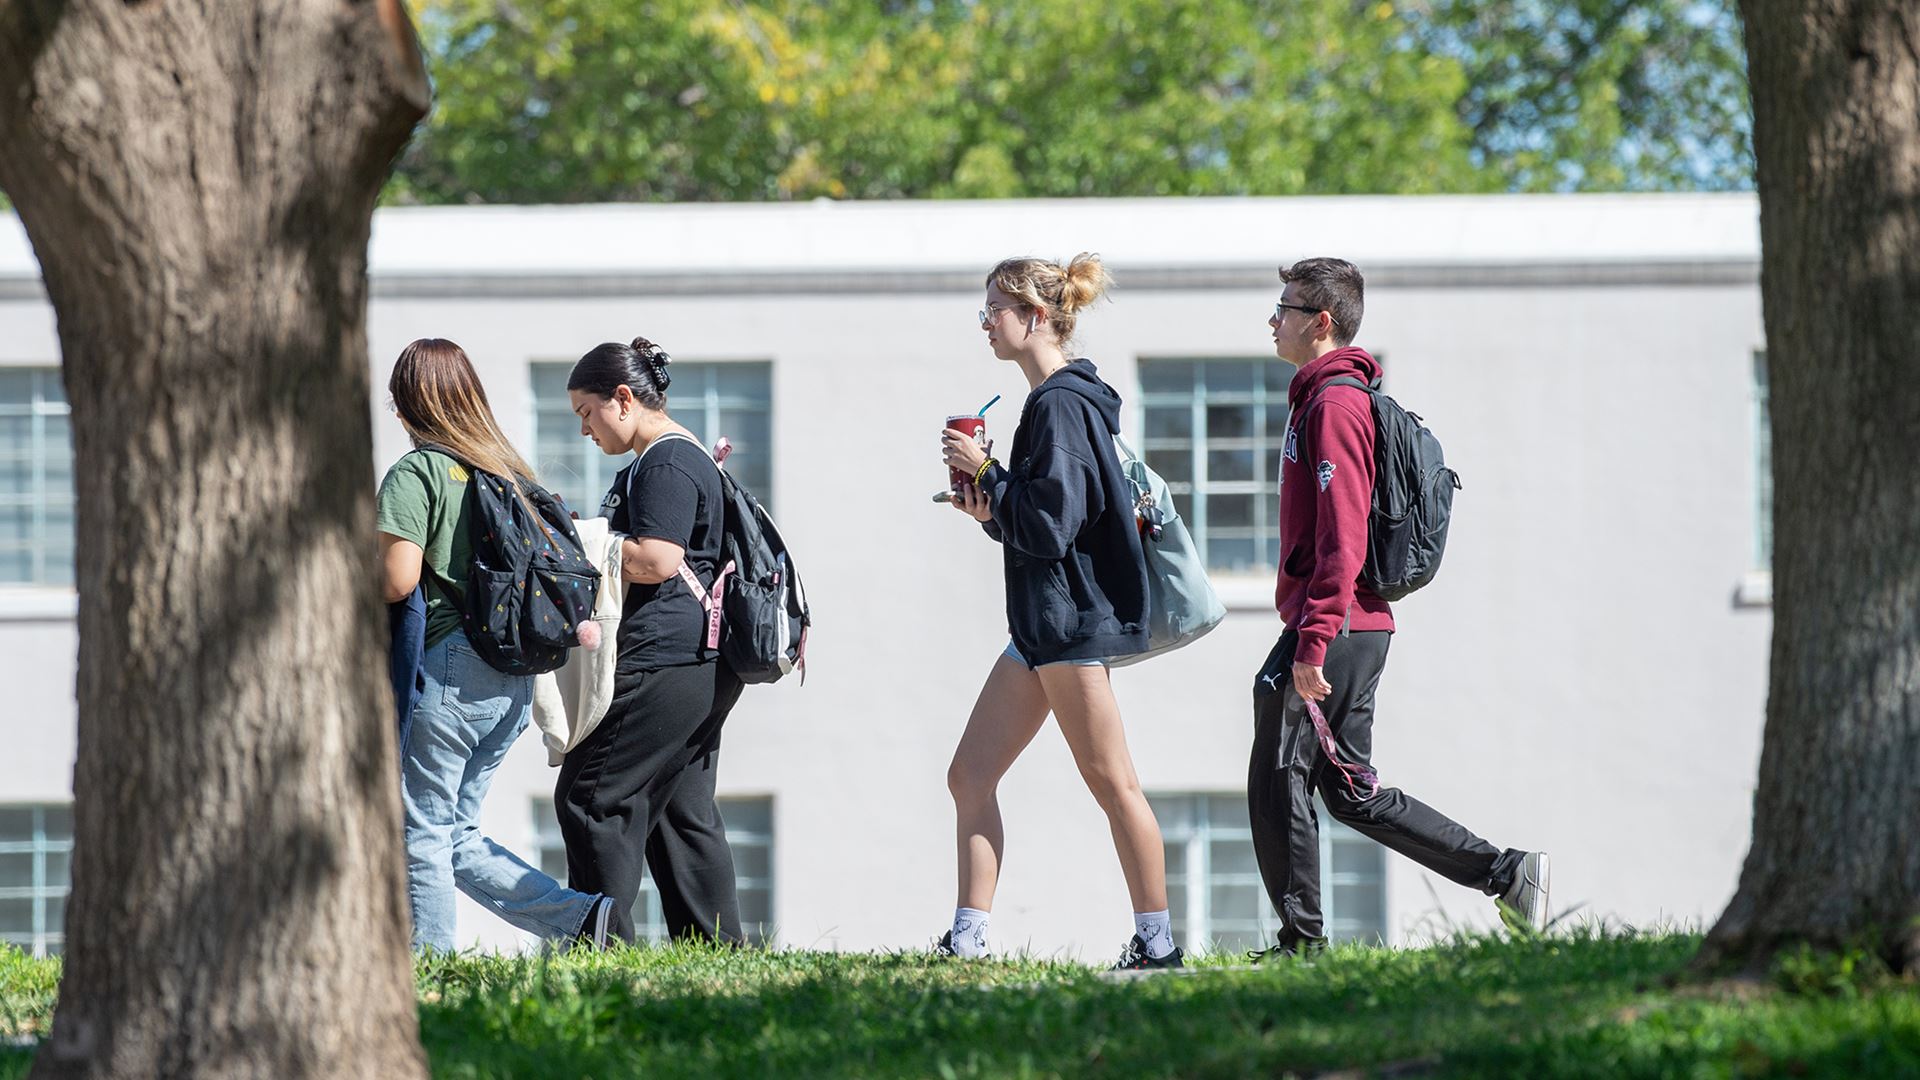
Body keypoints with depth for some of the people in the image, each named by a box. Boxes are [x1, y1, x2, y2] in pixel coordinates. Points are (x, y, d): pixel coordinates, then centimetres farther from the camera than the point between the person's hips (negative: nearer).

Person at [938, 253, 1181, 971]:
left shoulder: (1063, 405, -14)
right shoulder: (1055, 400, 17)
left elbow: (1053, 523, -20)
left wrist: (985, 473, -12)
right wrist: (990, 509, 5)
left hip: (1072, 618, -11)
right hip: (1040, 623, 11)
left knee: (1111, 783, -5)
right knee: (970, 776, 6)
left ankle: (1157, 940, 0)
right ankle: (968, 939, 6)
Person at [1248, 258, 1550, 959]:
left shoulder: (1334, 403, -12)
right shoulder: (1322, 396, 19)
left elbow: (1342, 538, -21)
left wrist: (1311, 643, -24)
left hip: (1334, 628, -10)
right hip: (1362, 629, 10)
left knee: (1277, 781, -4)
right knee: (1351, 791, 12)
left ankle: (1301, 942, -2)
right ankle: (1507, 874, 10)